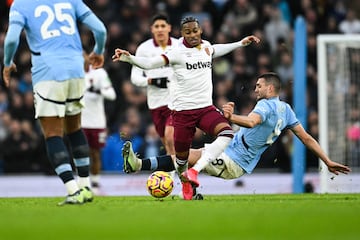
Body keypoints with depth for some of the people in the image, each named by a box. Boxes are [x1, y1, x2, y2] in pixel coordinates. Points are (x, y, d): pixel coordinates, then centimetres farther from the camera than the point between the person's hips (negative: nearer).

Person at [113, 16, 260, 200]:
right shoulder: (177, 52, -9)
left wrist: (241, 43, 41)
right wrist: (129, 58, -36)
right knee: (181, 155, 2)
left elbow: (217, 50, 34)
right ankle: (185, 184, 33)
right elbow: (150, 63, -20)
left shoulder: (207, 47, 8)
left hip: (206, 108, 4)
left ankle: (195, 171, -23)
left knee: (226, 133, -24)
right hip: (183, 110, -4)